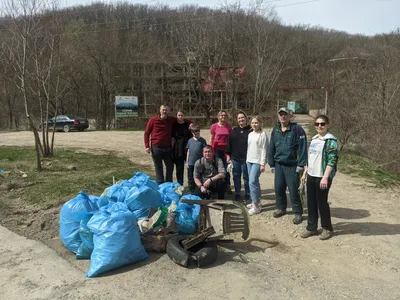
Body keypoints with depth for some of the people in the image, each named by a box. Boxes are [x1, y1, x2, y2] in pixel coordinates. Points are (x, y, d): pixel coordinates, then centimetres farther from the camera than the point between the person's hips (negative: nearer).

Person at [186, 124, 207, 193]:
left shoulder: (202, 141, -4)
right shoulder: (190, 141, 4)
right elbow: (188, 151, 9)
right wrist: (187, 162, 9)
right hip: (191, 163, 3)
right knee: (190, 179, 12)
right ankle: (191, 192, 24)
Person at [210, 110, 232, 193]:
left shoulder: (229, 126, 4)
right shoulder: (214, 126, -1)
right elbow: (212, 139, 3)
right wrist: (211, 150, 0)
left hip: (226, 149, 1)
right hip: (217, 148, -1)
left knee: (226, 168, 2)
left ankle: (227, 186, 10)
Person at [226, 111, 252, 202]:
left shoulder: (250, 131, -2)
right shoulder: (233, 131, 9)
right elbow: (229, 144, 11)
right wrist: (228, 156, 6)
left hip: (246, 159, -3)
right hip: (235, 158, 4)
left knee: (246, 177, 6)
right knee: (236, 176, 12)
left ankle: (247, 194, 21)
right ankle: (237, 194, 25)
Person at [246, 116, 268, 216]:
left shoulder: (263, 135, -8)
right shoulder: (250, 134, 12)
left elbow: (264, 150, -11)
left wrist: (263, 163, -14)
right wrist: (247, 159, 15)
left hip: (257, 161, -7)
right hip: (249, 161, 7)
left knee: (252, 182, -13)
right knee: (254, 182, 12)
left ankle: (256, 206, -6)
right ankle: (255, 201, 23)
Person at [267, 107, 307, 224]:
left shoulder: (297, 129, -9)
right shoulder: (275, 130, 8)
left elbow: (302, 147, -13)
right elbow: (271, 148, 12)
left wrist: (301, 164, -16)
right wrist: (271, 164, 11)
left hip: (292, 165, -5)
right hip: (279, 165, 5)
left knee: (293, 190, -2)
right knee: (278, 188, 12)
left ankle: (298, 213, 13)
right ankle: (281, 208, 32)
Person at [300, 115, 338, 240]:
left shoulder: (330, 141, -10)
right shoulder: (314, 139, 13)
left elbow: (332, 161, -17)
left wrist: (325, 177, -23)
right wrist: (305, 173, 16)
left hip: (322, 177, -7)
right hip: (311, 176, 7)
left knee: (322, 202, 3)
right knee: (311, 203, 11)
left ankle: (327, 228, 22)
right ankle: (311, 227, 24)